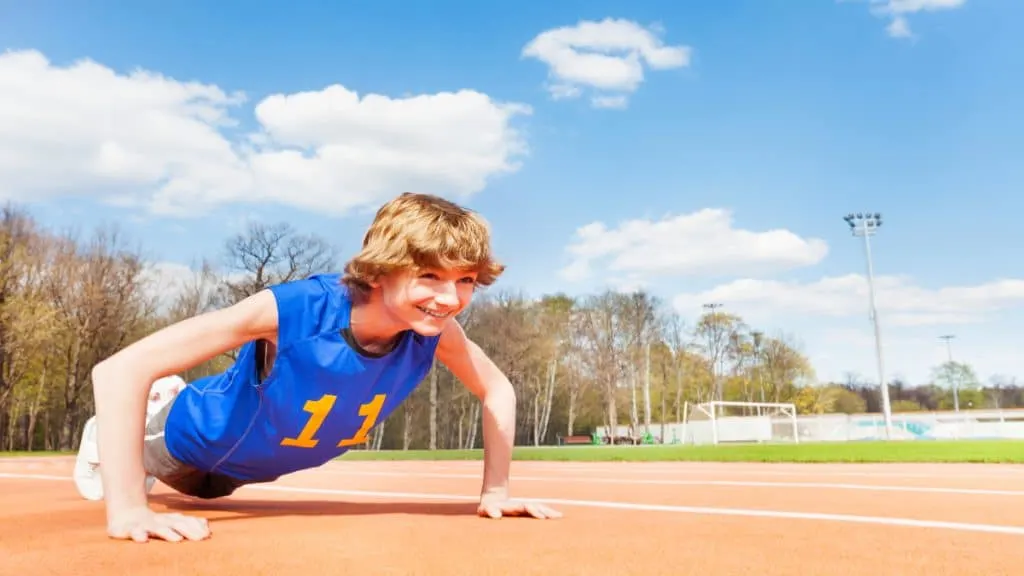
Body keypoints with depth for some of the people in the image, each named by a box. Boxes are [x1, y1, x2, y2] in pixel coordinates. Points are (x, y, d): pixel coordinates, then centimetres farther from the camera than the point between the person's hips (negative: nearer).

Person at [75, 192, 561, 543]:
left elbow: (497, 390, -13)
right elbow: (120, 370, -48)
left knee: (206, 490, 41)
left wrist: (495, 490, -18)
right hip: (203, 438, -6)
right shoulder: (294, 310, -47)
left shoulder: (436, 332, -34)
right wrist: (127, 511, -51)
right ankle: (106, 447, 60)